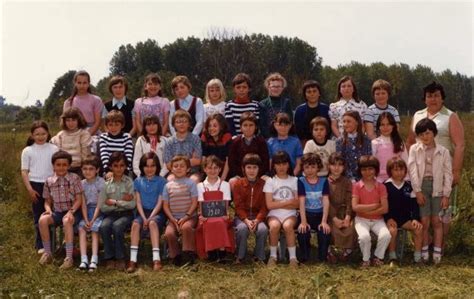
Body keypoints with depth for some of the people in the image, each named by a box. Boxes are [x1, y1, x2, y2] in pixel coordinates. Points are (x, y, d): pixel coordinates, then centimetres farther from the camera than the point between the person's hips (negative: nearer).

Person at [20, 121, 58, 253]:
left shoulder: (54, 149, 3)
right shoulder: (27, 151, 2)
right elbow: (24, 172, 1)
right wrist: (30, 189, -7)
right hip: (36, 185, 0)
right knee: (38, 216, 5)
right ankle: (40, 245, 13)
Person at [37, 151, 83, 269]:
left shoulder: (74, 178, -3)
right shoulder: (49, 181, 5)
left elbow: (79, 199, -5)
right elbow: (47, 201, 11)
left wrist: (71, 211, -20)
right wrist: (48, 209, -11)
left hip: (73, 211, -3)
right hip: (57, 212, 3)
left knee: (67, 221, -37)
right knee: (42, 220, -26)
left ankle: (69, 257, -34)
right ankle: (47, 253, -12)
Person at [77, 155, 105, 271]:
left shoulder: (100, 182, -7)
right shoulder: (82, 183, 6)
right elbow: (83, 204, 0)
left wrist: (93, 220, -18)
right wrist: (86, 220, -13)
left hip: (98, 211, -3)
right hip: (87, 211, 4)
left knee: (94, 229, -26)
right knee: (81, 229, -21)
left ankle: (94, 260, -31)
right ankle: (84, 259, -28)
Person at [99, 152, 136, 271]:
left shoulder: (130, 182, 2)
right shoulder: (106, 184, 5)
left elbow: (132, 204, -6)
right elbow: (102, 207, -1)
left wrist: (114, 202, -9)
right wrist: (122, 201, -8)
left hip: (126, 214, -2)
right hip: (111, 214, 2)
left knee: (117, 226, -33)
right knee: (104, 227, -30)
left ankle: (120, 258, -18)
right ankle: (109, 258, -15)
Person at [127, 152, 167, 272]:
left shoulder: (161, 181, 3)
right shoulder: (138, 181, 11)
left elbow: (160, 202, -3)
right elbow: (138, 202, 5)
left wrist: (150, 218, -15)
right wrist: (144, 218, -10)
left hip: (157, 213, -2)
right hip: (143, 212, 2)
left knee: (153, 223, -35)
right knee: (135, 223, -29)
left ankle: (156, 259, -39)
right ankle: (133, 260, -32)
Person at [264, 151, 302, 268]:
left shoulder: (295, 180, 10)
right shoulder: (270, 181, 6)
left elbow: (297, 204, 2)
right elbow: (269, 205, -4)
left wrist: (278, 203, -5)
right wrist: (288, 202, -4)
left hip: (290, 214, 1)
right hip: (274, 214, 0)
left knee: (288, 226, -33)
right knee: (274, 226, -34)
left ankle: (293, 257, -21)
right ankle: (273, 256, -14)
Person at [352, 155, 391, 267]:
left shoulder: (381, 187, 1)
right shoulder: (356, 186, -2)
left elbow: (385, 209, -8)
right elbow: (355, 207, -12)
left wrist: (366, 211, -12)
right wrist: (374, 205, -11)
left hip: (377, 219, 2)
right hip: (361, 219, -1)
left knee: (386, 235, -28)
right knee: (364, 236, -32)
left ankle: (378, 257, -1)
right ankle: (366, 259, -3)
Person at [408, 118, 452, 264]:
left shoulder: (443, 151, 2)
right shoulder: (414, 149, 2)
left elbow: (448, 174, 2)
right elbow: (412, 170, -4)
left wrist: (446, 195, -3)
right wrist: (417, 191, -10)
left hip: (437, 187, 1)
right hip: (422, 185, 0)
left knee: (436, 220, 1)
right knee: (424, 221, -3)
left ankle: (437, 252, 9)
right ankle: (424, 252, 10)